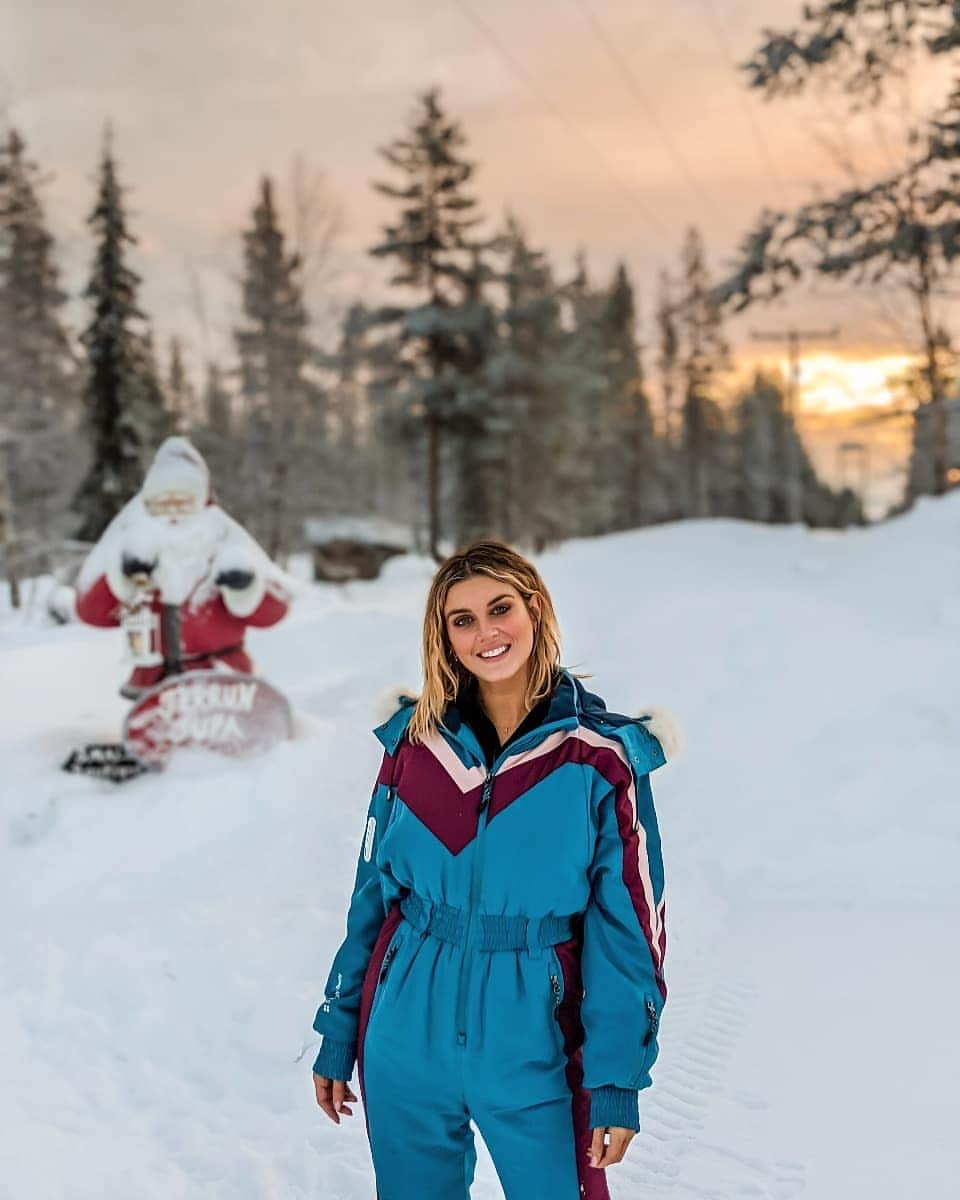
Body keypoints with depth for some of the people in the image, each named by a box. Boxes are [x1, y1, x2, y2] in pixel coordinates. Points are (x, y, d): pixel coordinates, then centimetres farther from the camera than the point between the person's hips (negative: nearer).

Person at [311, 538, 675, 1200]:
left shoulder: (601, 758, -8)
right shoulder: (415, 740, 0)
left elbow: (628, 931, -6)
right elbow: (372, 895, 7)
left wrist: (617, 1081, -8)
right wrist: (337, 1034, 8)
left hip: (532, 1048, -2)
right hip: (406, 1041, 3)